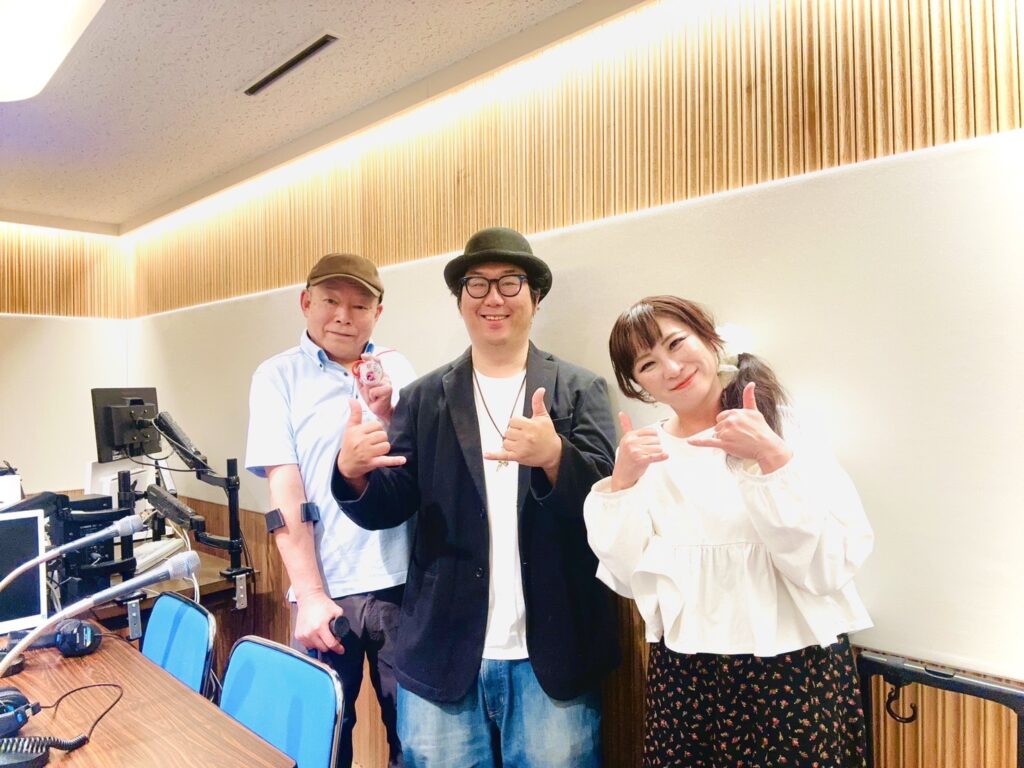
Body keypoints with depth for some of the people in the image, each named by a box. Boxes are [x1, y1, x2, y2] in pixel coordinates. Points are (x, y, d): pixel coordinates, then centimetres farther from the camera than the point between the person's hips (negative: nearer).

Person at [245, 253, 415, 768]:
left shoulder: (396, 371, 6)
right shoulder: (279, 376, 0)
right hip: (327, 589, -1)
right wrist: (310, 595, -9)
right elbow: (285, 493, -4)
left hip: (402, 582, 2)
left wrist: (388, 416, -16)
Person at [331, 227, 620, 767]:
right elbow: (388, 509, -1)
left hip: (552, 655, -1)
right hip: (442, 652, 1)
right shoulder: (424, 397, 4)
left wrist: (554, 457, -30)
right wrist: (353, 471, -23)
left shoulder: (581, 390, 0)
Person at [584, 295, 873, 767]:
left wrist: (773, 458, -25)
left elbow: (834, 564, -15)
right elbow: (629, 579, -3)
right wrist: (621, 482, -16)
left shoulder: (789, 429, -8)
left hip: (796, 668, -2)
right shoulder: (645, 450, 1)